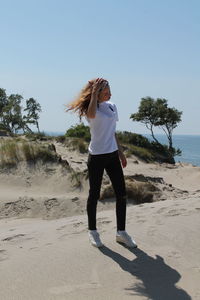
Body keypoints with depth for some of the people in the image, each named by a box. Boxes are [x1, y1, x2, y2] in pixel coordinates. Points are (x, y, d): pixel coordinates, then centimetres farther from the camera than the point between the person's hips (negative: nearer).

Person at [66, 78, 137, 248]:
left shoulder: (112, 106, 9)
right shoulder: (90, 109, -11)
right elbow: (91, 114, -39)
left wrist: (120, 152, 18)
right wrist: (94, 93, -33)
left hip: (112, 155, 6)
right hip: (96, 157, -6)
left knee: (121, 194, 5)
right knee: (94, 195, 5)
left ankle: (121, 232, 16)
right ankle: (92, 231, 23)